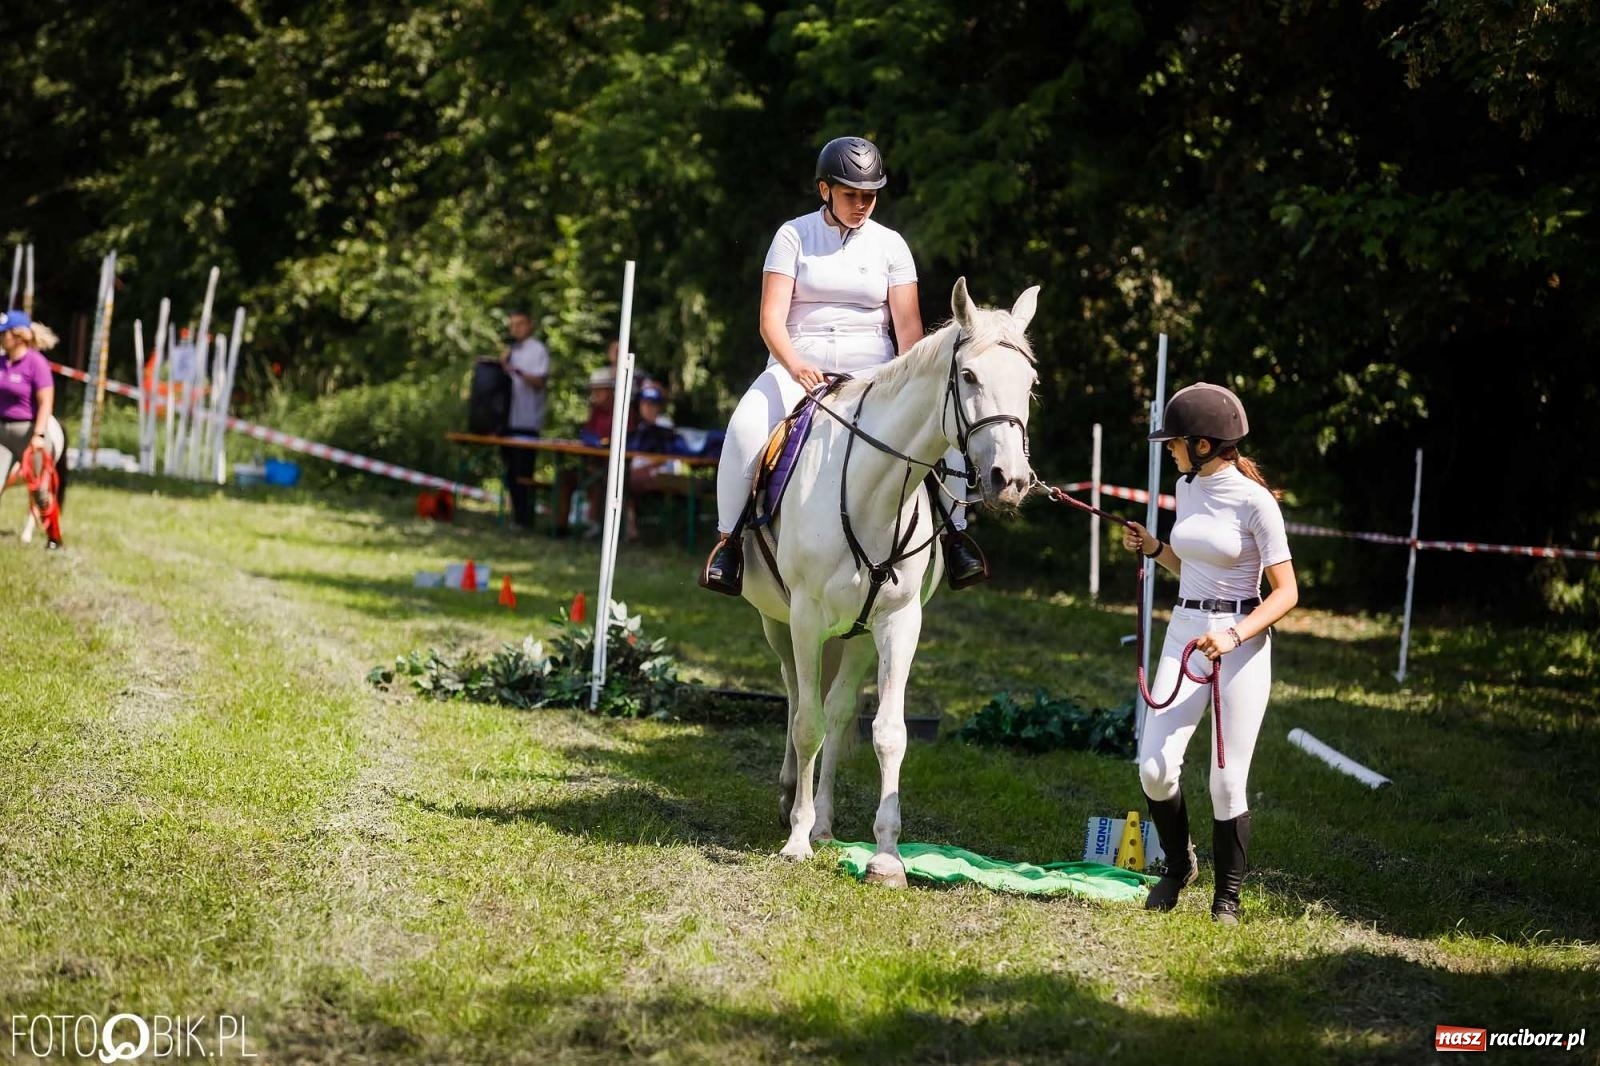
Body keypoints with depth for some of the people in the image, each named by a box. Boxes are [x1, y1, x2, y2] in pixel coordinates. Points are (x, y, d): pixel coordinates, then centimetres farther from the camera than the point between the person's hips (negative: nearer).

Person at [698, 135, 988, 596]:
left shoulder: (889, 244, 7)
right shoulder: (794, 236, 1)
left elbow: (908, 324, 1)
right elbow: (772, 317, -7)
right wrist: (794, 365, -27)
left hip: (872, 368, 1)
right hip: (798, 367, -1)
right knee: (745, 428, -30)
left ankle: (954, 534, -11)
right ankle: (730, 539, -16)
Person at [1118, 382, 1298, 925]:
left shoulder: (1253, 499, -12)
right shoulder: (1188, 488, 9)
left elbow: (1286, 592, -11)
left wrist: (1234, 636, -23)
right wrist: (1154, 549, 6)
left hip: (1241, 641, -6)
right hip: (1184, 633, 6)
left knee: (1226, 782, -2)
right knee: (1155, 767, -6)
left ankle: (1227, 896, 15)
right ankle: (1177, 864, 20)